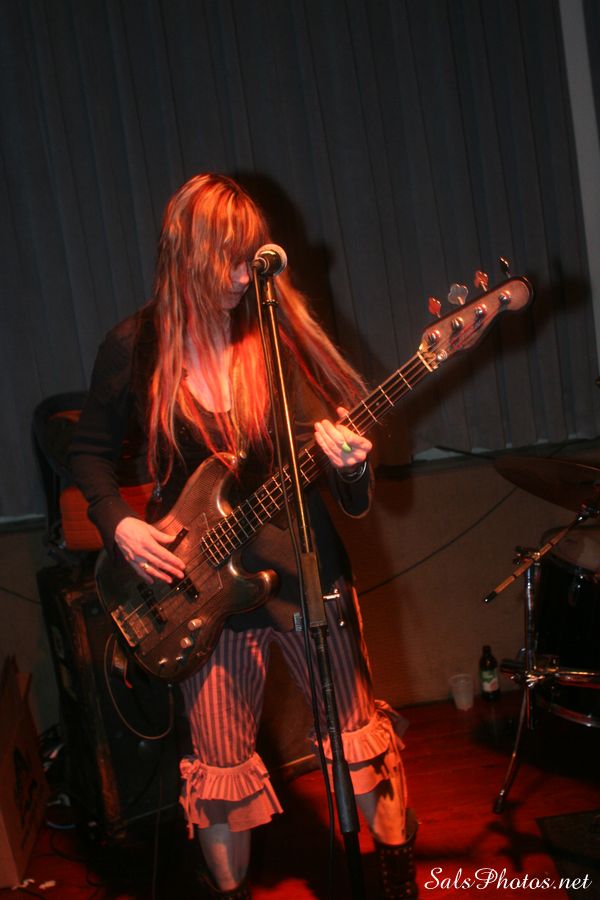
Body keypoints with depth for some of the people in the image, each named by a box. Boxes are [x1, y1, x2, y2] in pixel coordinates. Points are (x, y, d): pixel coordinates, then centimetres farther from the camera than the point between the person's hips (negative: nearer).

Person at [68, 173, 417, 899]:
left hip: (304, 564, 1)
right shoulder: (134, 348, -4)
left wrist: (347, 459, -23)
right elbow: (90, 451, 8)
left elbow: (336, 420, -1)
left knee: (360, 729, 11)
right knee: (219, 765, 8)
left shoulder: (279, 329, -4)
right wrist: (119, 523, -8)